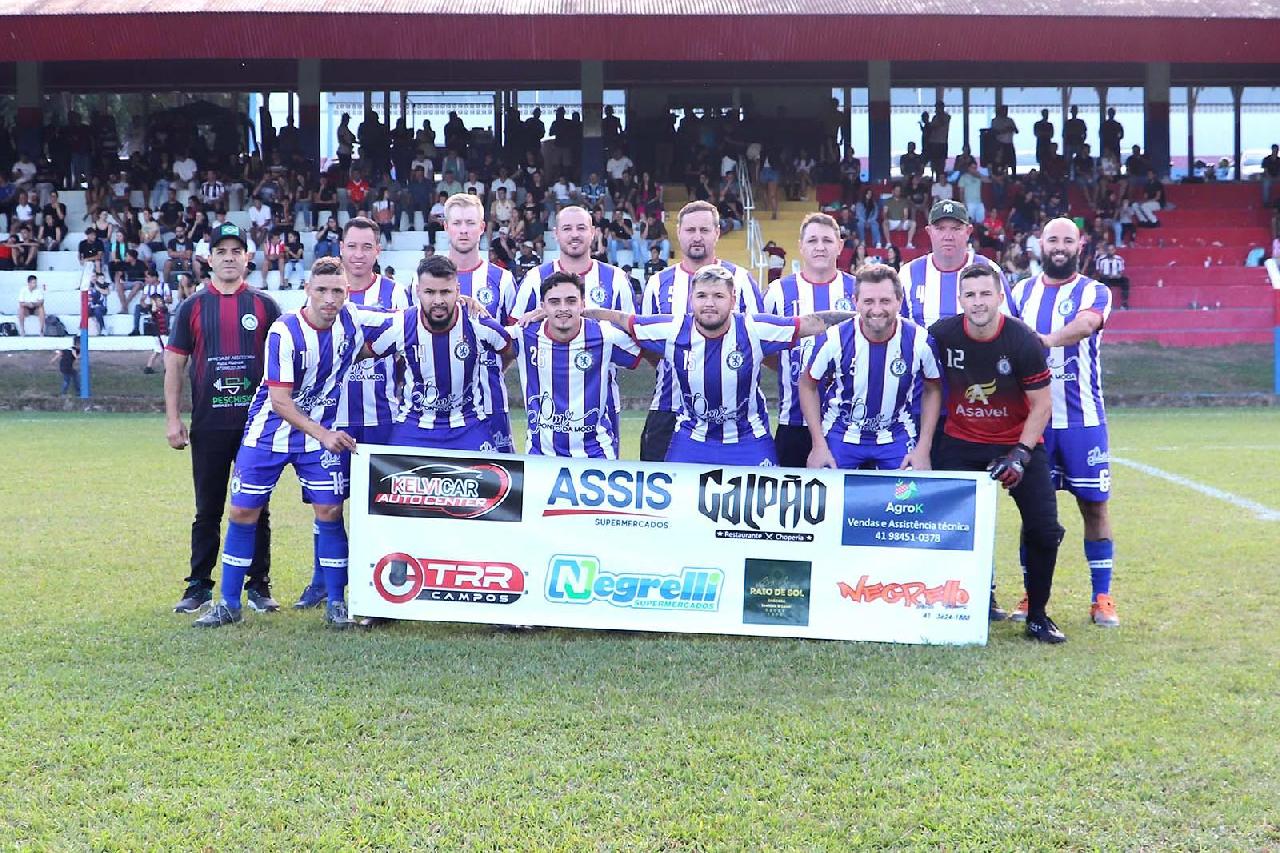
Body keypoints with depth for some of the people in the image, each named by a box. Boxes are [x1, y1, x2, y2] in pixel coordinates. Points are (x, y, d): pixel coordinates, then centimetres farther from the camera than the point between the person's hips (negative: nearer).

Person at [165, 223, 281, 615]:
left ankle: (259, 586, 15)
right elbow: (174, 364, 6)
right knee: (207, 510, 8)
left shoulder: (265, 305, 5)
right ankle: (199, 587, 17)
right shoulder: (193, 306, 5)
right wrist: (173, 419, 0)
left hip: (257, 422, 0)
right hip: (209, 425, 0)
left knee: (257, 508, 6)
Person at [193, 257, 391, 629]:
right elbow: (279, 400, -19)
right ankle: (229, 604, 14)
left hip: (323, 432, 2)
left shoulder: (354, 321, -10)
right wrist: (322, 435, -19)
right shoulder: (284, 333, -20)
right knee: (244, 511, 1)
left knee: (329, 511, -5)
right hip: (270, 430, -2)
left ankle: (336, 604, 7)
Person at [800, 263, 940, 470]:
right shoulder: (834, 339, -19)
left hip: (897, 437, 1)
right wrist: (819, 445, -8)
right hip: (840, 435, -1)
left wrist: (923, 448, -4)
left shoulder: (919, 341, -16)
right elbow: (808, 385, -4)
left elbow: (932, 390, 0)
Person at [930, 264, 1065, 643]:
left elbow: (1042, 404, -10)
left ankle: (1038, 616, 10)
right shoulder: (941, 334, -13)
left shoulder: (1023, 341, -18)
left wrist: (1021, 454, -18)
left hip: (1017, 441, -1)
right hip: (960, 444, 1)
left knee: (1044, 531, -8)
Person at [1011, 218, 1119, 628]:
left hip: (1082, 418, -2)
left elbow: (1086, 324, -22)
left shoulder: (1094, 293, 1)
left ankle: (1102, 598, 9)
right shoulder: (1021, 292, 11)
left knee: (1094, 505, 1)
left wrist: (1047, 340, -43)